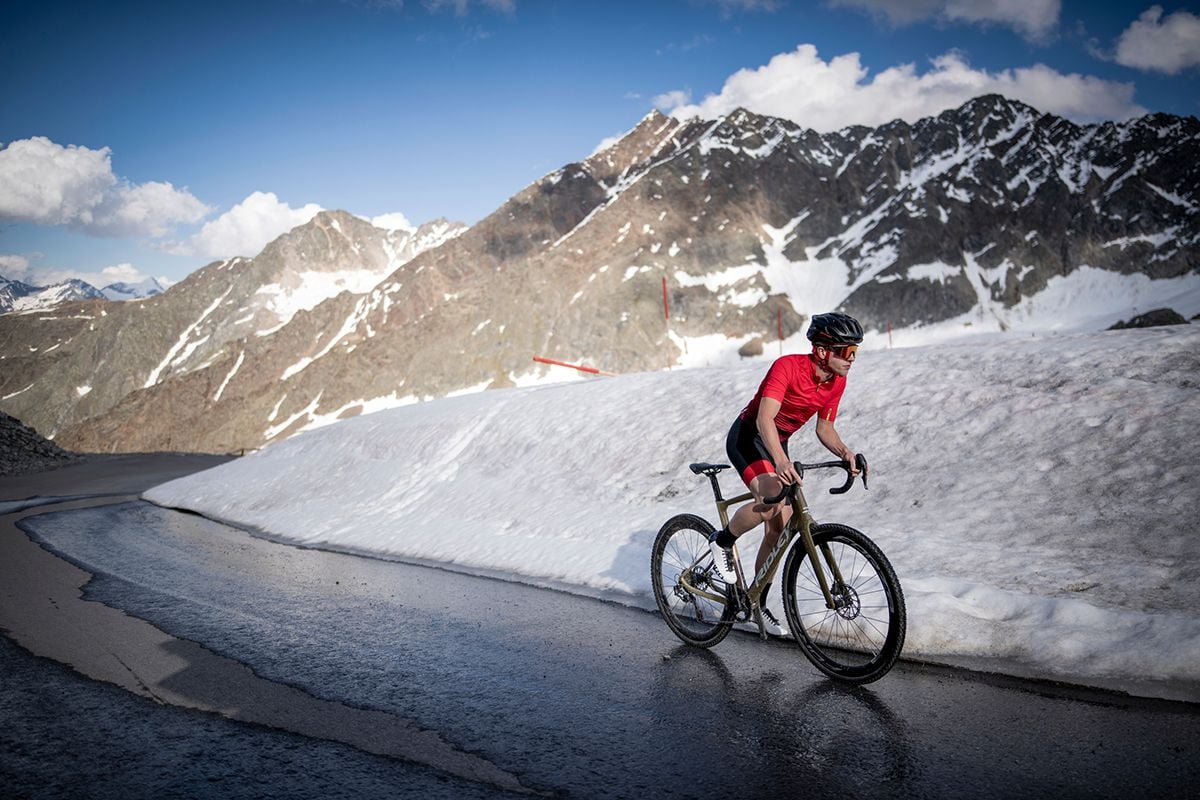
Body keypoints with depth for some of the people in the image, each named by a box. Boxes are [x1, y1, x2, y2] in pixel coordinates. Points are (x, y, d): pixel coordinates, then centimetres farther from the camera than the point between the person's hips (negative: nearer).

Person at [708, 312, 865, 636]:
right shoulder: (788, 366, -28)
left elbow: (824, 428, 4)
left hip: (778, 444, 7)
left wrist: (845, 453, -17)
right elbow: (764, 418, -39)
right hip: (748, 436, -7)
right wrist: (781, 460, -54)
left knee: (780, 528, 4)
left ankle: (758, 602, 20)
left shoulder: (837, 382, -6)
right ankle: (723, 541, -4)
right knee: (772, 500, -33)